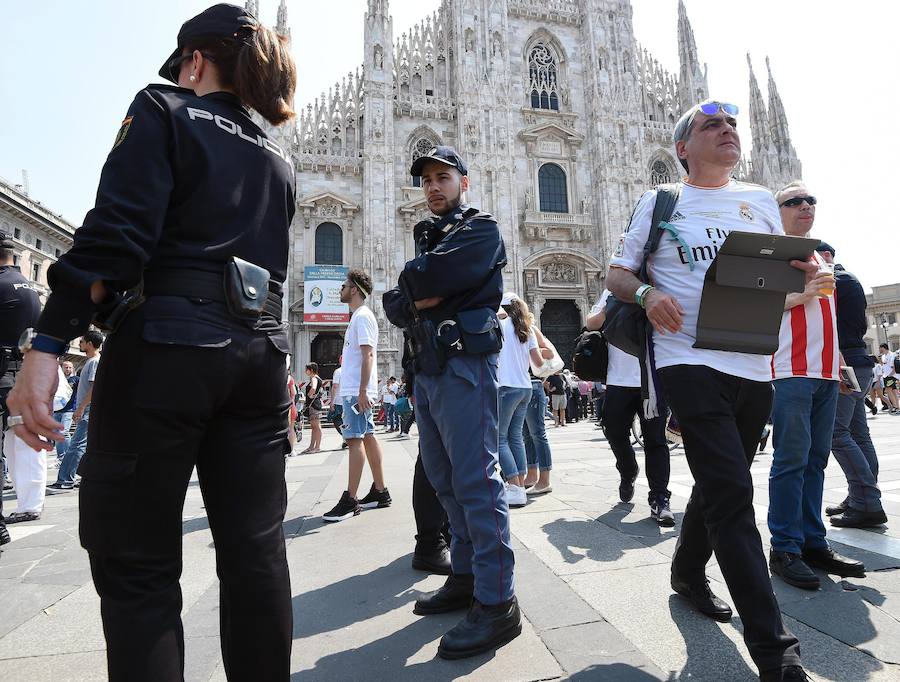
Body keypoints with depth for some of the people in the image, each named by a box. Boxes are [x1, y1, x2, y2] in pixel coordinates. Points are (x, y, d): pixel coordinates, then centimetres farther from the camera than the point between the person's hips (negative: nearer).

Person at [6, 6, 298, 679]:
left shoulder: (164, 112, 5)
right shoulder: (279, 160, 22)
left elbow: (116, 235, -10)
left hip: (167, 346, -5)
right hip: (259, 354, 6)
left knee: (137, 563, 5)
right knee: (255, 549, 10)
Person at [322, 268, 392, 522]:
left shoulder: (362, 316, -9)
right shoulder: (358, 316, 21)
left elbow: (368, 354, -18)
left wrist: (362, 390, -23)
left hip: (356, 391, -10)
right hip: (353, 389, 10)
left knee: (355, 439, -8)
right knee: (367, 437, 11)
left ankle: (350, 500, -5)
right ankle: (380, 491, 17)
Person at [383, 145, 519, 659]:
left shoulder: (482, 230, 2)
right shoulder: (431, 237, 26)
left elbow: (427, 281, -17)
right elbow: (395, 306, 13)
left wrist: (413, 283, 3)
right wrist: (422, 299, -6)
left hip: (464, 363, -9)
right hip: (427, 366, 9)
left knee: (476, 480, -10)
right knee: (445, 479, 12)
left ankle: (497, 604, -2)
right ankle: (466, 577, 24)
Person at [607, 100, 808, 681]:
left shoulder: (759, 201, 17)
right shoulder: (660, 203, 6)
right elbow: (617, 272, 6)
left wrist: (806, 272, -3)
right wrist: (647, 294, -16)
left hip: (754, 364, 5)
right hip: (689, 359, -5)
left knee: (719, 485, 17)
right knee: (732, 492, -12)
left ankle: (688, 573, 41)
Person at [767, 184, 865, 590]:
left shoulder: (819, 257, 24)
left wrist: (839, 361, 22)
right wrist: (802, 294, -19)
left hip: (825, 372, 8)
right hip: (790, 371, -7)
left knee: (816, 459, 8)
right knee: (792, 460, -8)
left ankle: (813, 543, 16)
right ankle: (784, 549, -2)